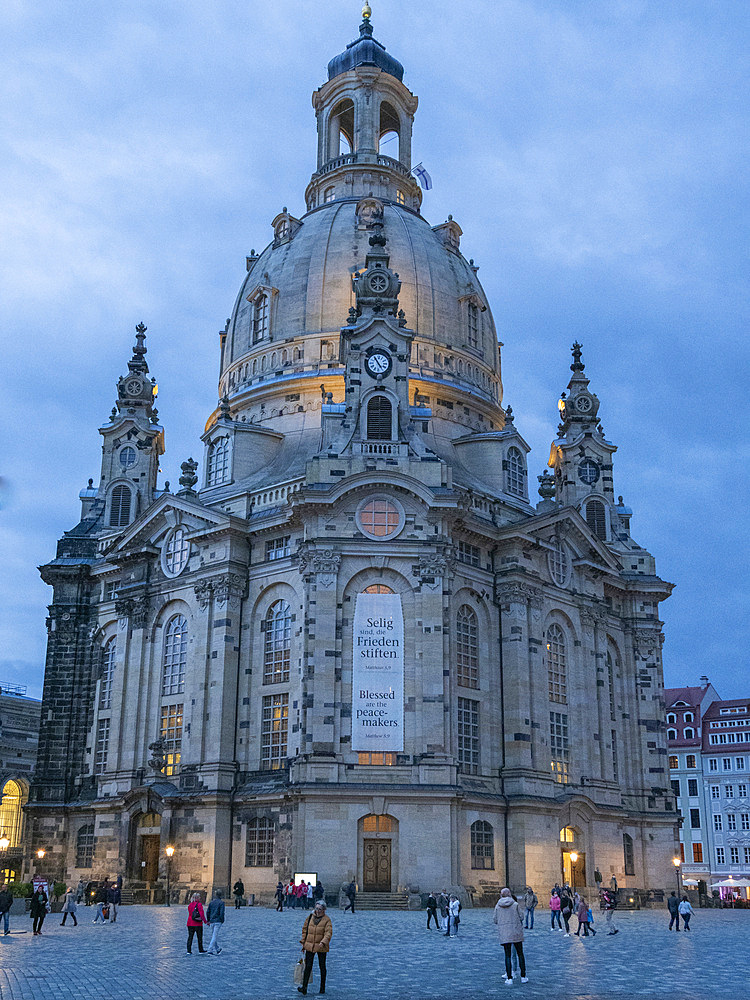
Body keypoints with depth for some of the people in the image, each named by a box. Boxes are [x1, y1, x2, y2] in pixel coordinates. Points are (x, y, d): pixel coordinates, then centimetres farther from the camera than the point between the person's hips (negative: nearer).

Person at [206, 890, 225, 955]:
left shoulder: (211, 902, 9)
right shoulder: (221, 902, -8)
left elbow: (208, 912, 11)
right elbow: (222, 913, -15)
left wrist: (208, 920, 22)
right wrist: (222, 920, -2)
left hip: (212, 921, 6)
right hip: (218, 921, -6)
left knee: (214, 935, 18)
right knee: (214, 936, -5)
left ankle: (217, 949, 27)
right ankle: (210, 950, -12)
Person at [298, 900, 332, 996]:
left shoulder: (327, 919, -7)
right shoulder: (310, 917, 4)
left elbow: (328, 932, -16)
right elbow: (304, 929, 12)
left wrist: (323, 942, -31)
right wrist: (303, 942, 8)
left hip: (321, 947, -2)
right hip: (309, 946, 2)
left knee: (322, 967, 9)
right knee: (308, 966, -4)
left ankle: (322, 989, 18)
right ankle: (304, 987, -6)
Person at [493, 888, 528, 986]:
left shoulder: (498, 906, 1)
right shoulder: (515, 905, -5)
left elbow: (494, 920, 4)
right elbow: (521, 917, -4)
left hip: (504, 934, 1)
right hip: (516, 932, -1)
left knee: (507, 956, 4)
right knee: (520, 954, 12)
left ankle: (509, 978, 0)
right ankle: (523, 977, 16)